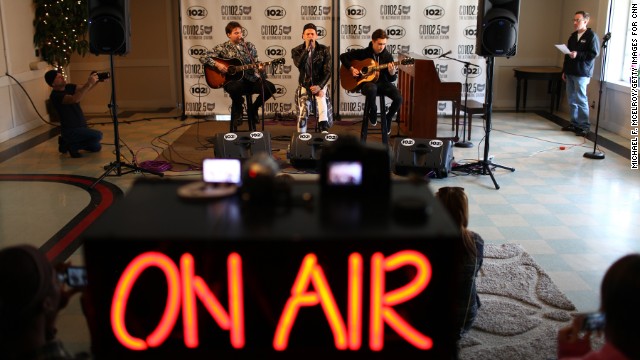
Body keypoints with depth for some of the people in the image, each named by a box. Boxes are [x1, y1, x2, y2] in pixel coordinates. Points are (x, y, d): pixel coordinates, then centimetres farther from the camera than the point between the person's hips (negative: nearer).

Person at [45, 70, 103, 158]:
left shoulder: (68, 87, 6)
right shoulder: (55, 96, -20)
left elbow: (83, 89, -7)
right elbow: (75, 99, -36)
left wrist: (94, 81, -27)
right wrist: (89, 83, -40)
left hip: (81, 127, 8)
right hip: (71, 130, -8)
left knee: (96, 147, 9)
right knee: (98, 135, -24)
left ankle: (67, 142, 20)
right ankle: (71, 145, -3)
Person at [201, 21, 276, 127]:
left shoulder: (249, 46, 11)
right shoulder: (222, 48, 2)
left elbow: (256, 63, 12)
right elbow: (203, 59, -1)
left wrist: (260, 67, -12)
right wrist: (217, 64, -16)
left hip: (250, 79, 3)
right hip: (232, 80, -3)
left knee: (270, 88, -21)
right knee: (236, 88, -40)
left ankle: (253, 109, 7)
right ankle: (237, 111, -4)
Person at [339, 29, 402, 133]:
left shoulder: (388, 56, 1)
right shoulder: (363, 53, -2)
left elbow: (392, 79, 0)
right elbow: (343, 56, 6)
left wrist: (392, 73, -24)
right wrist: (351, 69, -8)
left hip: (382, 82, 2)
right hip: (366, 82, -2)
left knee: (398, 98, -25)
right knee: (371, 88, -42)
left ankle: (388, 118, 7)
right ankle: (373, 112, -10)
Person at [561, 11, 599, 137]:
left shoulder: (591, 36, -6)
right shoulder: (573, 36, 17)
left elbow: (593, 54, -12)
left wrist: (578, 55, -23)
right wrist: (564, 71, 18)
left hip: (582, 73, -7)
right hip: (570, 72, 7)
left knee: (581, 100, -7)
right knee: (571, 99, 9)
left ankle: (584, 126, -1)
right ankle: (574, 123, 17)